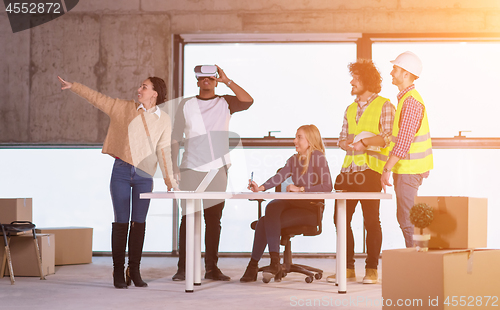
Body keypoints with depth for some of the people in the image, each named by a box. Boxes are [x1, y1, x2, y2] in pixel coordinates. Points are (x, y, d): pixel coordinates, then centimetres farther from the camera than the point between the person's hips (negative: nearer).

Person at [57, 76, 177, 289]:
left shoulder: (163, 120, 5)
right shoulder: (124, 107, 5)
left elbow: (163, 150, 5)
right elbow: (97, 98, 7)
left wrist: (168, 177, 1)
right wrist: (72, 86, 3)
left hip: (144, 176, 1)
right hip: (121, 172, 0)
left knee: (139, 223, 4)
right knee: (121, 222, -1)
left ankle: (134, 271, 13)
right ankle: (118, 273, 5)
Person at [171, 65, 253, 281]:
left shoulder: (225, 103, 7)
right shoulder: (186, 105, 8)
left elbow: (248, 101, -12)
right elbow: (175, 138, 7)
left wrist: (227, 81, -10)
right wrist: (173, 167, -1)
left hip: (218, 169, 1)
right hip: (191, 170, -1)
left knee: (214, 221, 5)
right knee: (188, 219, -3)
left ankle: (211, 268, 11)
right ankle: (183, 268, 2)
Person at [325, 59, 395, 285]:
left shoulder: (384, 106, 0)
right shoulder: (350, 109, 20)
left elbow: (388, 137, -9)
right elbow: (342, 140, 18)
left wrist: (363, 141, -17)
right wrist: (349, 144, -5)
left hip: (370, 171, -7)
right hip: (348, 170, 7)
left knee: (371, 220, -4)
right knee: (341, 218, 4)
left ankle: (371, 269, 4)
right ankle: (347, 268, 12)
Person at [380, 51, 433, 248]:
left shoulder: (411, 101, -17)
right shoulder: (406, 98, 15)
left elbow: (404, 141, -24)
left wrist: (387, 169, -22)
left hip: (409, 170, -10)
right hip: (405, 170, 10)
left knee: (407, 220, -8)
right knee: (405, 219, 13)